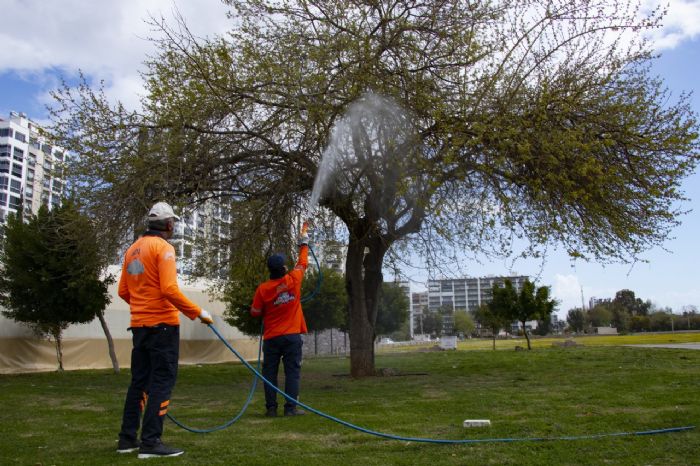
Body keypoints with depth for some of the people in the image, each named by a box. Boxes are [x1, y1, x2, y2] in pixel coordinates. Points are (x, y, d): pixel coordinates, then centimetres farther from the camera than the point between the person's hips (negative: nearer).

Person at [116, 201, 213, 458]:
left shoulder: (133, 249, 13)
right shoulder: (163, 247, -11)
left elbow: (123, 291, 15)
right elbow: (170, 290, -21)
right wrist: (198, 312, -16)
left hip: (139, 324, 8)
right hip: (162, 324, -8)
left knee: (140, 380, 15)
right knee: (162, 380, -3)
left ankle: (127, 438, 21)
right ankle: (151, 442, -2)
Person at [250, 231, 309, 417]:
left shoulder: (263, 289, -6)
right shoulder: (293, 280, -6)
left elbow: (255, 312, 3)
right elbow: (302, 263, 12)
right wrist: (304, 245, 27)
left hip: (271, 338, 1)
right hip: (292, 336, 0)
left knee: (270, 373, 7)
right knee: (292, 372, 3)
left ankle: (271, 408, 6)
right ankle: (291, 407, 0)